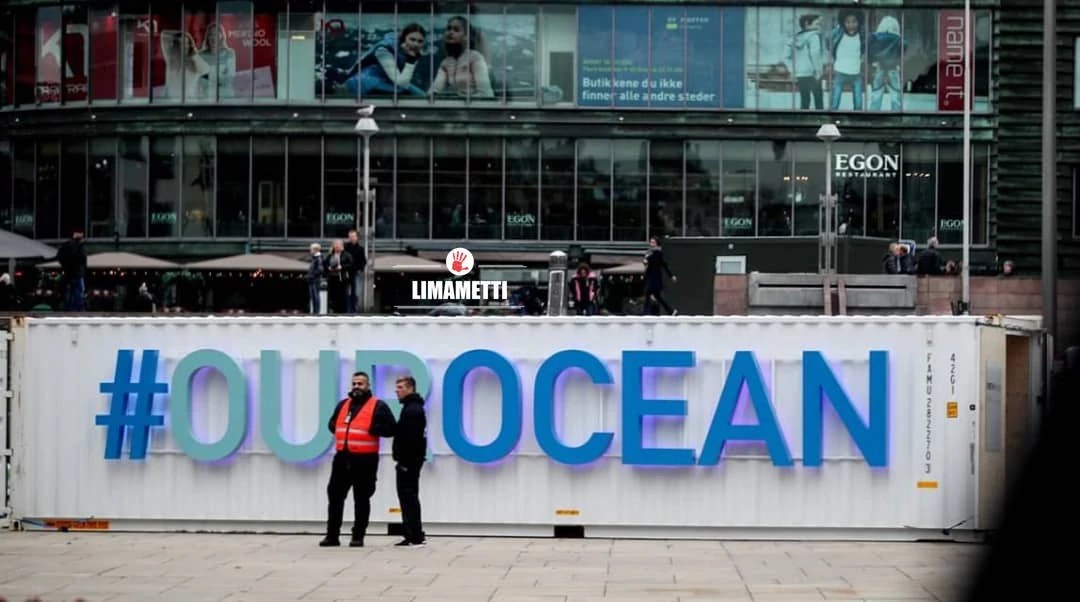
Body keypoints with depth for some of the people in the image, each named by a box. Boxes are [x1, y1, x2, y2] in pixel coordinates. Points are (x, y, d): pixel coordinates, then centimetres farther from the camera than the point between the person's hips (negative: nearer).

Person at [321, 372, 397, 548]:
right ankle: (332, 536, 11)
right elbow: (332, 423, 28)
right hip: (342, 458, 5)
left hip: (364, 460, -5)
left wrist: (371, 429, -17)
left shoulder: (378, 406, -2)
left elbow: (391, 428, -9)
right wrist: (339, 430, 7)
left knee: (361, 499, 2)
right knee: (335, 496, 5)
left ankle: (358, 537, 9)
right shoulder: (343, 405, 15)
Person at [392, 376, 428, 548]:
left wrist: (404, 461, -23)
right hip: (410, 461, 11)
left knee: (408, 497, -8)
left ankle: (414, 537, -8)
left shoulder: (412, 410, -15)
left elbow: (410, 438, -23)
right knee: (409, 497, 13)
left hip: (408, 461, -11)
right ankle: (416, 535, 18)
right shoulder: (413, 407, 19)